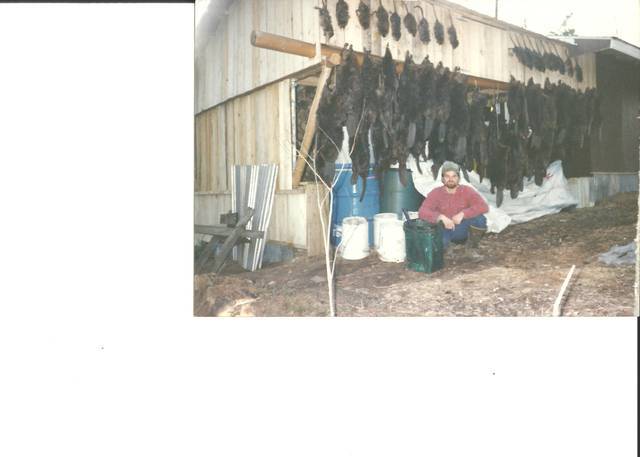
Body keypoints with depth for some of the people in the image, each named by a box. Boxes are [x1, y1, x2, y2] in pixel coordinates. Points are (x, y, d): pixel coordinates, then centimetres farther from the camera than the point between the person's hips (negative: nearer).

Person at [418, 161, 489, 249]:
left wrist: (462, 214, -29)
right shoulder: (436, 193, -8)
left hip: (462, 229, 1)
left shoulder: (467, 191, -6)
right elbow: (422, 212, -20)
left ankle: (473, 241, 3)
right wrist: (441, 217, -34)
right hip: (443, 230, -1)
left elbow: (484, 206, -18)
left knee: (480, 218, -27)